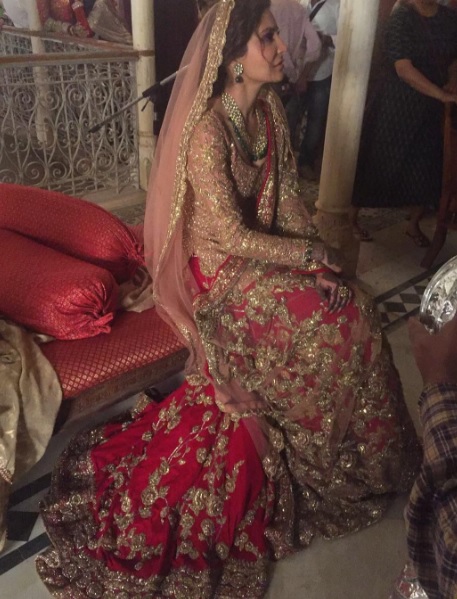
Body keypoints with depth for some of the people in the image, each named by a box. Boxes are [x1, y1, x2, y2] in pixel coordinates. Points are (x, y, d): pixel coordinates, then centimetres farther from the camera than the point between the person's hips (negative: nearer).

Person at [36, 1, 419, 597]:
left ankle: (367, 454, 14)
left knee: (353, 307, -7)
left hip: (266, 253, 8)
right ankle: (338, 465, 9)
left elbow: (287, 193, 6)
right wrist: (310, 255, -14)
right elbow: (231, 237, -22)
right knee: (333, 322, -17)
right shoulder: (206, 131, -23)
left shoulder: (269, 108, 2)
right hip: (218, 272, -7)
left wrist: (316, 254, -6)